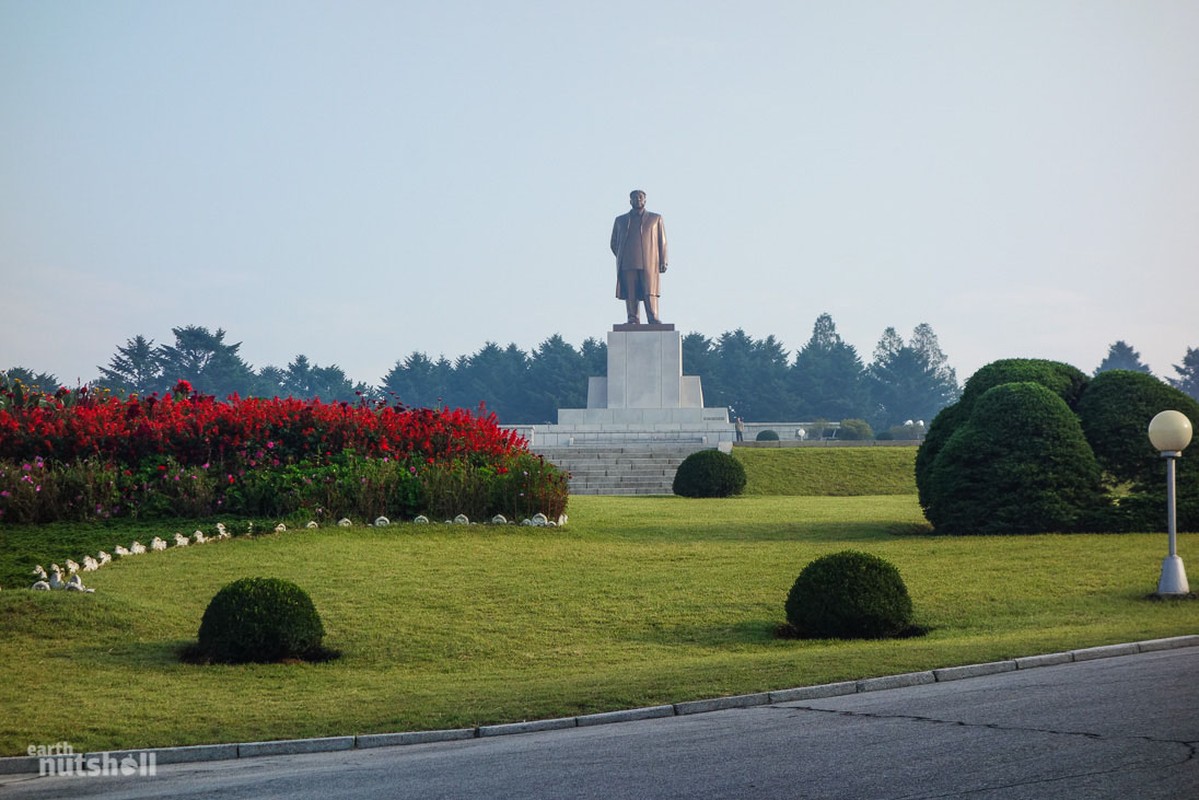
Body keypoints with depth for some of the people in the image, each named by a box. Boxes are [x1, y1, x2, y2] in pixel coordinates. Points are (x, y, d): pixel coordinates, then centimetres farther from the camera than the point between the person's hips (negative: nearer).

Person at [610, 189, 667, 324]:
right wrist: (621, 259, 8)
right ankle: (633, 321, -5)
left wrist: (663, 262, 2)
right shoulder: (620, 220, 20)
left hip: (649, 263, -2)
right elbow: (614, 243, 22)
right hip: (627, 265, 2)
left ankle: (654, 322, -13)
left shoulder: (656, 219, 18)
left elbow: (662, 241, 12)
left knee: (650, 294, -13)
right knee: (630, 295, -5)